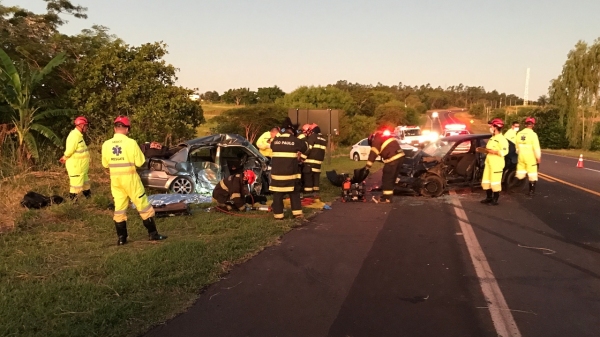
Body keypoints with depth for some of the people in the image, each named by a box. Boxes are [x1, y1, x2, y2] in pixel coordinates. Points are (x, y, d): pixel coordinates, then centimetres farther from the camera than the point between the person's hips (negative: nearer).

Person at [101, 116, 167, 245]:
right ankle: (153, 233, 11)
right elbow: (140, 162, -8)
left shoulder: (106, 144, -2)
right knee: (143, 205, 6)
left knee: (119, 208, 12)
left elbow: (105, 164, 8)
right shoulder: (131, 143, -14)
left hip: (115, 179, 4)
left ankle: (121, 237, 14)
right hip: (130, 179, -4)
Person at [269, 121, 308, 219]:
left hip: (277, 173, 1)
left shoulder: (275, 141, 2)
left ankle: (278, 214, 8)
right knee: (294, 193, 13)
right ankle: (297, 213, 11)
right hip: (291, 173, -1)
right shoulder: (295, 141, -3)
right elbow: (305, 147, 13)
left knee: (277, 195, 6)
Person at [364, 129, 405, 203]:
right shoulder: (387, 136, 26)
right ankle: (389, 194, 26)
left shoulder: (377, 139, 0)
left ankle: (387, 197, 3)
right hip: (400, 156, 9)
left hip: (393, 159, -9)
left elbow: (373, 153, -9)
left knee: (387, 178, 0)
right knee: (392, 178, 18)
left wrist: (368, 166, -10)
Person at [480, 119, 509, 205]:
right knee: (485, 181, 11)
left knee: (495, 182, -4)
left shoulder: (502, 139, -11)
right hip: (488, 163, 9)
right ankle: (489, 198, 22)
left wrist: (492, 151, -21)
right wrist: (485, 150, 7)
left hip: (497, 164, -9)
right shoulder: (492, 138, 17)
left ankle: (495, 199, 5)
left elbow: (504, 152, -20)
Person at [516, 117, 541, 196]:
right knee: (532, 175, 7)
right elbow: (536, 148, -14)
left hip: (521, 157, 4)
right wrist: (538, 158, -7)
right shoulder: (533, 134, -13)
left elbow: (517, 147, 11)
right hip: (530, 158, -4)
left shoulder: (519, 133, 2)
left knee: (520, 174, 12)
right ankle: (531, 191, 11)